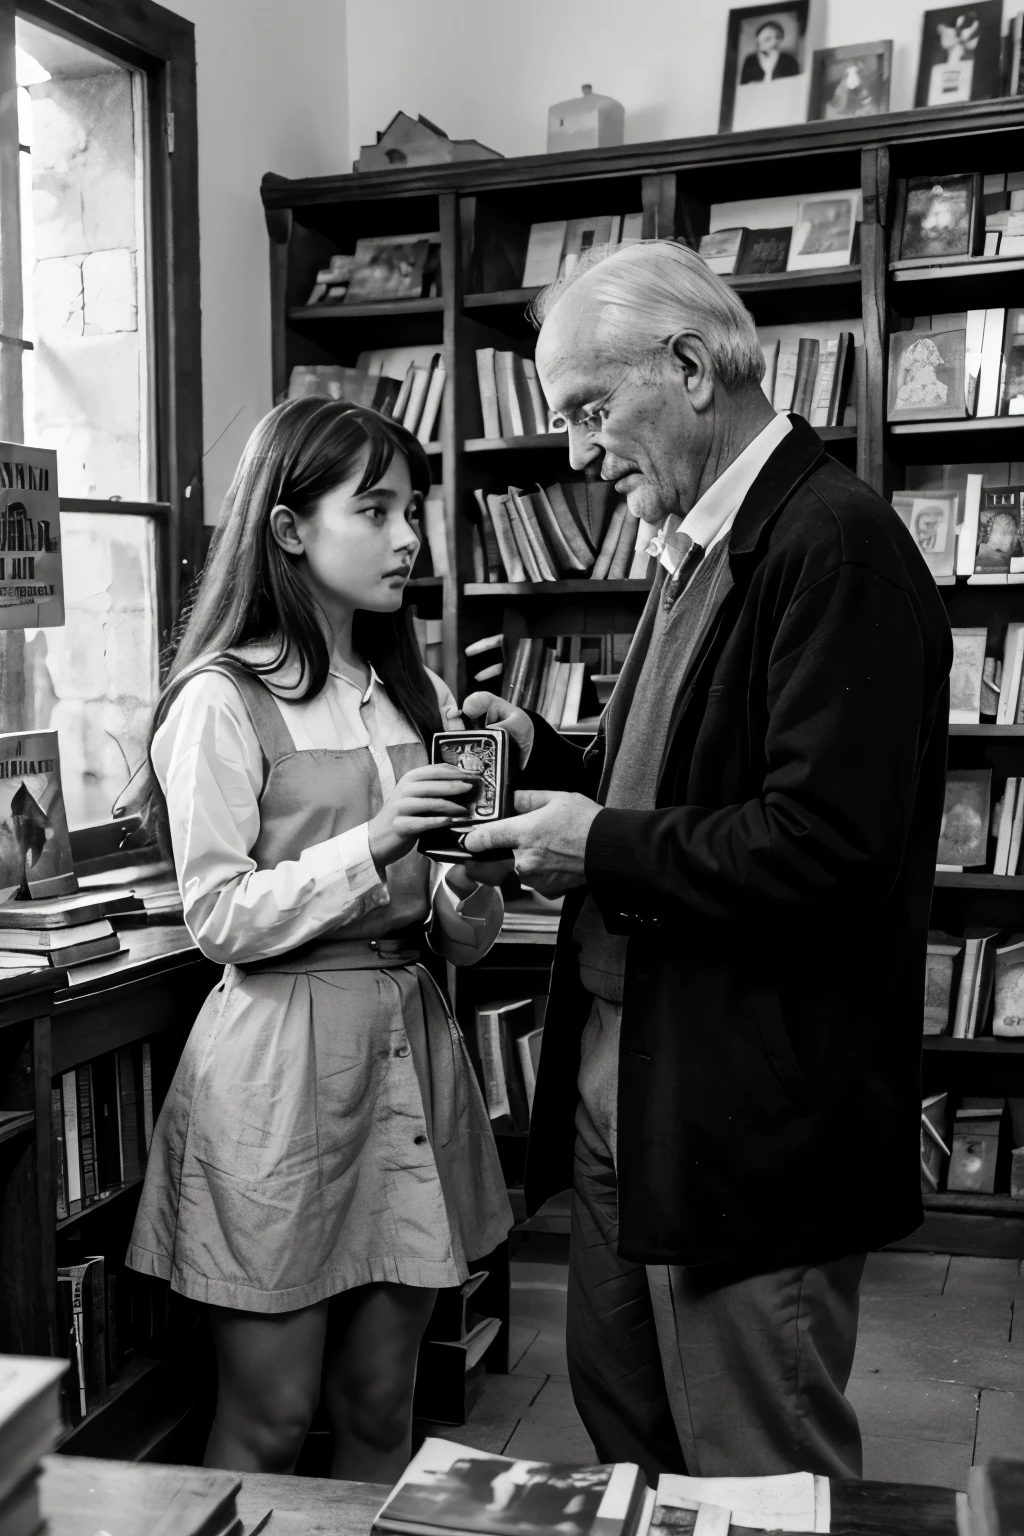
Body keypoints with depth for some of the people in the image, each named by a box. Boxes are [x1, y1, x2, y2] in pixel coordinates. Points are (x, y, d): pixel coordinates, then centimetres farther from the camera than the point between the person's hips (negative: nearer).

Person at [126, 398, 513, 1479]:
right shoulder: (222, 699, -7)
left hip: (409, 1041, 6)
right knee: (268, 1422, 7)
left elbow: (460, 940, 13)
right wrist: (373, 844, -21)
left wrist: (468, 889, -9)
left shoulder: (417, 695, 12)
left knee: (380, 1409, 14)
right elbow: (220, 920, -12)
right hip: (282, 1055, -5)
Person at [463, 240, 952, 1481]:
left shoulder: (835, 543, -18)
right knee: (622, 1428, 22)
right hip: (624, 1092, 9)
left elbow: (825, 843, -25)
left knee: (762, 1482, 8)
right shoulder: (702, 548, 13)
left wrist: (604, 848, -17)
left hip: (749, 1118, -9)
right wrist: (549, 758, 3)